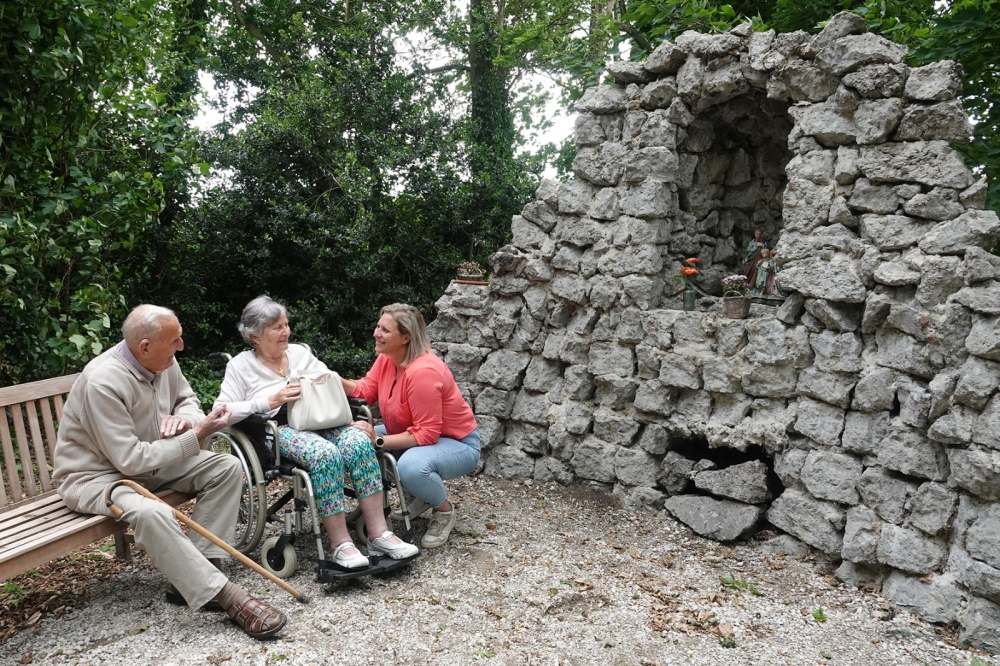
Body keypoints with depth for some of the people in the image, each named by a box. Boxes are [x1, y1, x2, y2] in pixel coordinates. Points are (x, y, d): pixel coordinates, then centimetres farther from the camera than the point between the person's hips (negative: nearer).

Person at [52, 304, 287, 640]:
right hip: (94, 474, -8)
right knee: (150, 513, -37)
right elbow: (130, 460, -29)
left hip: (148, 461, 8)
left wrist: (186, 417, -13)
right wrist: (196, 436, -26)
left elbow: (186, 397, 11)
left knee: (226, 468, -9)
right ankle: (225, 596, -28)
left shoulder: (162, 362, -8)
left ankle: (193, 577, -14)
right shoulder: (103, 382, -29)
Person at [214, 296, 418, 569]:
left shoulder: (301, 352, 18)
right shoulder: (241, 365, 7)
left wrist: (353, 419, -5)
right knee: (325, 453, -36)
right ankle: (341, 546, -30)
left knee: (359, 441, -29)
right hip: (280, 430, -4)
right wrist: (270, 401, -13)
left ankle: (379, 535, -27)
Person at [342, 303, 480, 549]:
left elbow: (427, 434, -30)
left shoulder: (422, 372, -31)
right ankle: (420, 495, 11)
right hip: (418, 435, 9)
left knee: (411, 466, -38)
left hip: (458, 444, -9)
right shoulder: (387, 358, -5)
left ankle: (444, 510, -3)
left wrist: (379, 441, -32)